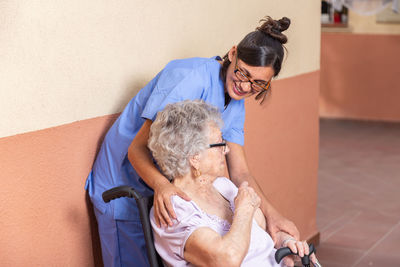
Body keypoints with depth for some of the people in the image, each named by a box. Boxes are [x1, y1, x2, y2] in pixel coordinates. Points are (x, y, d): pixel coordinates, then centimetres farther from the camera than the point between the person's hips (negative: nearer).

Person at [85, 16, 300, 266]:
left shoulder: (235, 106, 0)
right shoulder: (191, 76, -26)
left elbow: (239, 172, -7)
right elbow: (138, 147, -28)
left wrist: (271, 214, -23)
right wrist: (161, 185, -48)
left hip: (173, 191, 7)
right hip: (125, 186, -7)